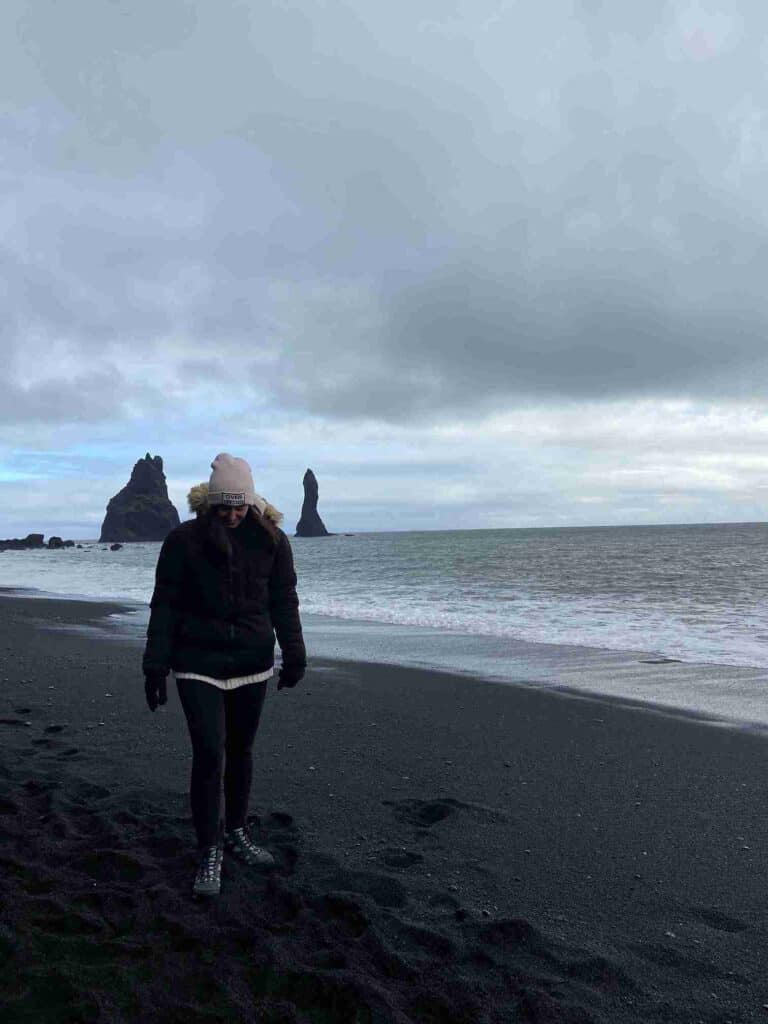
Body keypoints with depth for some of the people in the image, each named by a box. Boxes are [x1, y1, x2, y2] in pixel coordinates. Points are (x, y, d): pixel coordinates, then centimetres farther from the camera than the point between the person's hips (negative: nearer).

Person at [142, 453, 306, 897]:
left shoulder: (271, 540, -2)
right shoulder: (184, 541, -8)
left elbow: (284, 601, 4)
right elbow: (165, 606, -4)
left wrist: (294, 655, -1)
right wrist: (156, 667, -5)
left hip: (253, 664, 3)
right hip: (199, 666, -2)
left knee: (242, 751, 13)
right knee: (209, 753, -6)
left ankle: (237, 832, 33)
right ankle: (210, 852, 12)